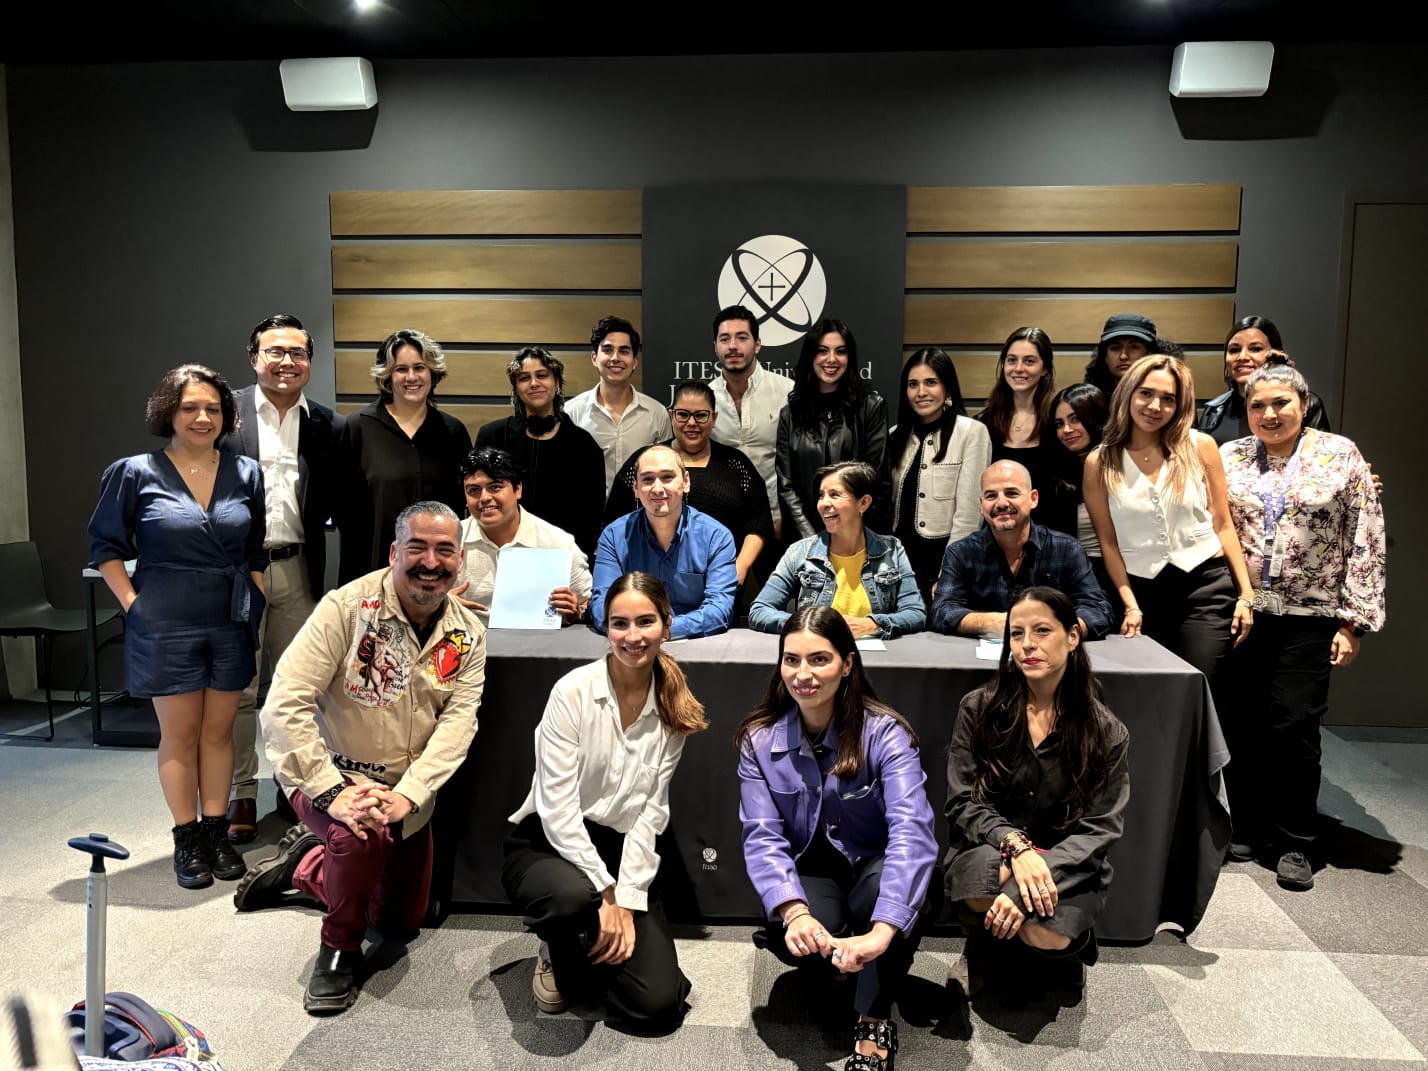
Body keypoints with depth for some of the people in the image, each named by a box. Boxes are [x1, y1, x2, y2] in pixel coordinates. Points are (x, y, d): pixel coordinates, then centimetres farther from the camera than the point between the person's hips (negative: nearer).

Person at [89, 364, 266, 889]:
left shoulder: (245, 474, 5)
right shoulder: (135, 473, -4)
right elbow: (105, 546, 3)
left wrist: (255, 604, 5)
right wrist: (132, 603, -5)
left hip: (231, 624, 2)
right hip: (166, 625, -2)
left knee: (218, 731, 10)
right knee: (179, 734, 6)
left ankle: (216, 833, 21)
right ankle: (187, 841, 18)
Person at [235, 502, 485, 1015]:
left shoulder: (468, 635, -8)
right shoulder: (347, 607, -22)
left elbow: (458, 722, -15)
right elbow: (284, 707, -26)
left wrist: (407, 794, -29)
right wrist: (333, 792, -33)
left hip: (407, 790, 5)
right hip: (332, 775, -5)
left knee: (403, 923, 15)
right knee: (362, 834, -37)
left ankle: (304, 867, 38)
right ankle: (339, 949, -6)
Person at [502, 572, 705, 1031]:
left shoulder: (674, 709, -1)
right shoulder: (572, 691, -14)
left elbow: (651, 811, -3)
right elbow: (557, 807, -17)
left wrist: (626, 901, -12)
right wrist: (606, 894, -19)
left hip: (626, 854, 3)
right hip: (550, 843, -3)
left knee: (659, 1005, -14)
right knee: (572, 896, -39)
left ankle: (593, 951, 19)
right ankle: (557, 954, -1)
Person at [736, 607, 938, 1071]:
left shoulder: (884, 733, -20)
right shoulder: (759, 740, -10)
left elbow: (911, 831, -33)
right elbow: (762, 837, -15)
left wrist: (880, 932, -48)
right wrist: (795, 911, -36)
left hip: (874, 869, -1)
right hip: (810, 871, 2)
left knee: (907, 881, -37)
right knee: (793, 938, -32)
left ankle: (875, 1023, -15)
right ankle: (843, 958, 5)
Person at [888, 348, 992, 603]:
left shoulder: (972, 432, -7)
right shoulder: (897, 436, 10)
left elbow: (968, 513, -12)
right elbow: (890, 504, 12)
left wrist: (947, 576, -14)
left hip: (946, 557, -5)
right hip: (902, 556, 5)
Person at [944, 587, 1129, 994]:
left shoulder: (1106, 732, -4)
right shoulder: (978, 710, -3)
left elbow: (1100, 829, -8)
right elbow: (962, 804, -5)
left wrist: (1043, 870, -25)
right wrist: (1015, 845, -24)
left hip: (1068, 863, 0)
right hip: (987, 850, 0)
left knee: (1045, 935, -31)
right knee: (986, 884, -35)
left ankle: (1068, 946, 10)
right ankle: (982, 947, 2)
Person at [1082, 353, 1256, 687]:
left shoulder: (1200, 447, 2)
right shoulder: (1100, 462, 1)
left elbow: (1223, 526, 5)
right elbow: (1108, 543, 2)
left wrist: (1246, 594, 2)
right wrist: (1130, 606, -4)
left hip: (1206, 586, 0)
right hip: (1143, 593, 1)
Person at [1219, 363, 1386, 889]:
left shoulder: (1340, 456, 1)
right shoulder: (1229, 457, 5)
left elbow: (1366, 544, 0)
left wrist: (1354, 621, -4)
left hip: (1308, 619, -2)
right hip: (1239, 612, 2)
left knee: (1294, 727, -2)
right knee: (1238, 724, 5)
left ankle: (1294, 843, 15)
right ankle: (1247, 827, 24)